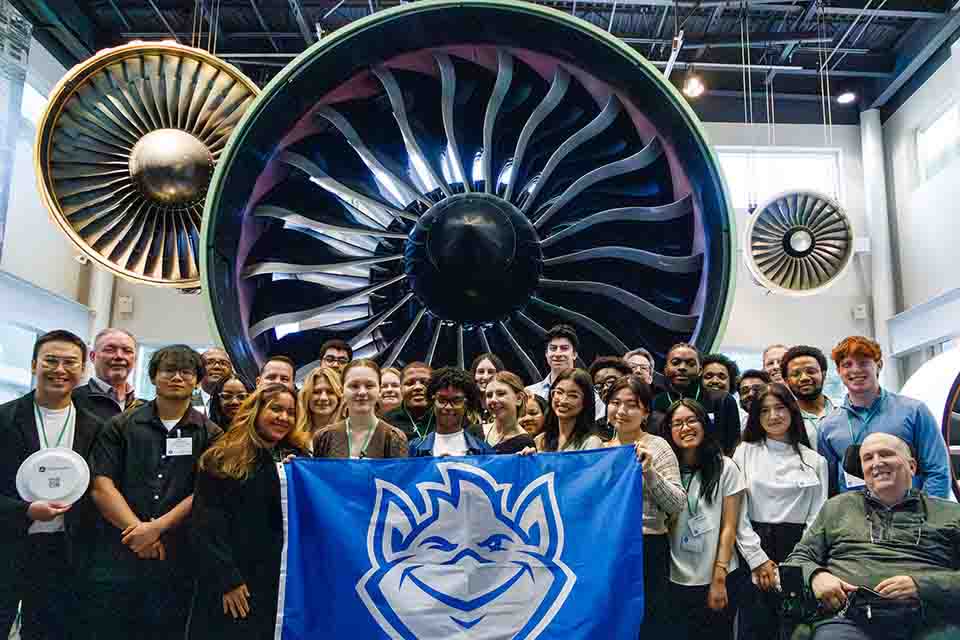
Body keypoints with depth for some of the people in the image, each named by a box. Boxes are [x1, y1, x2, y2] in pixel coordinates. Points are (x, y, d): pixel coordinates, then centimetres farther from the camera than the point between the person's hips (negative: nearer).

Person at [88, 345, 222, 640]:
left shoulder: (210, 435, 6)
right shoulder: (120, 426, 7)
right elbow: (102, 486, -1)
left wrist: (156, 528, -13)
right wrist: (138, 529, -11)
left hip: (178, 564, 0)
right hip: (117, 560, 0)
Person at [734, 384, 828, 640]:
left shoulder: (815, 461, 7)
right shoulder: (745, 451, 5)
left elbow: (816, 516, 3)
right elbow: (737, 511, 0)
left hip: (797, 547, 1)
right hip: (755, 544, -1)